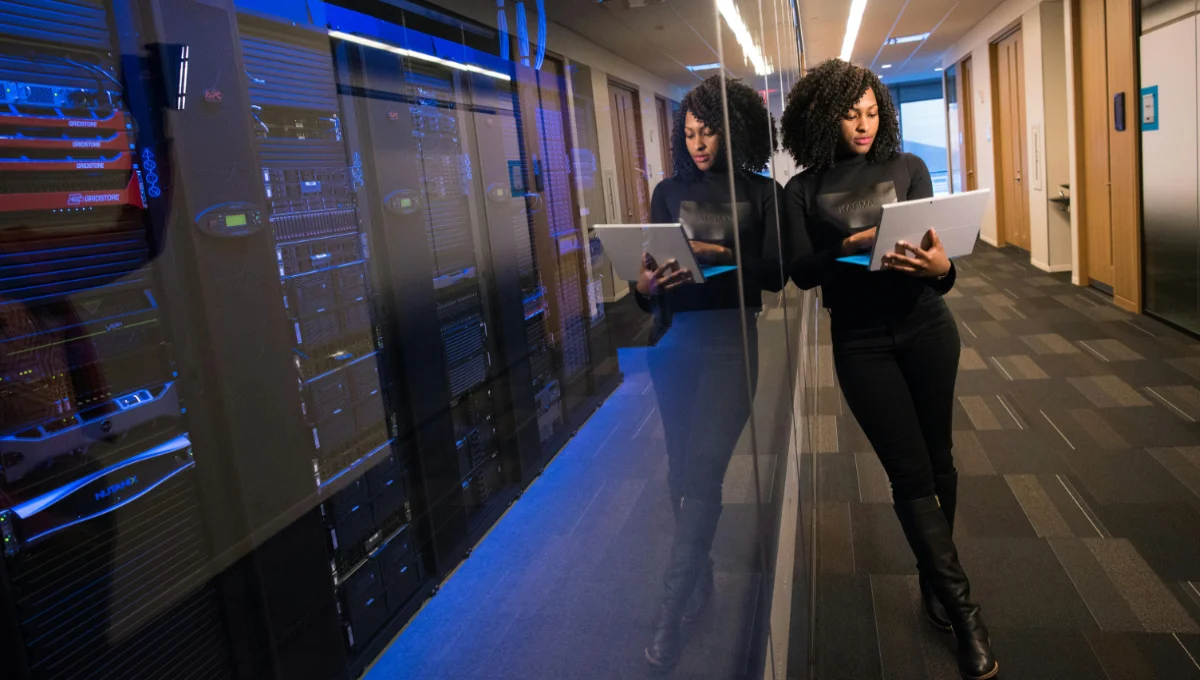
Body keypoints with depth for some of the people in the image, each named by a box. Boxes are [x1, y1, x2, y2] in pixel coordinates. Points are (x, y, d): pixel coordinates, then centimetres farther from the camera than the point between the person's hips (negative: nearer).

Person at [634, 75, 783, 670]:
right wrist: (644, 286, -18)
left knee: (701, 471, -10)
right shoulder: (669, 191, 11)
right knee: (682, 469, 8)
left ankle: (670, 614, -1)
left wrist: (719, 255, -19)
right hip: (675, 339, 3)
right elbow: (650, 266, 5)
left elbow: (775, 273, -4)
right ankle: (700, 579, 28)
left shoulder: (762, 192, 4)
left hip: (730, 339, -3)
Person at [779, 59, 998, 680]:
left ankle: (936, 578, 31)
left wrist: (940, 266, -25)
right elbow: (800, 272, -7)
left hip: (926, 329, 2)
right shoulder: (804, 190, 0)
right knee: (910, 473, -2)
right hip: (860, 342, -2)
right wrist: (847, 248, -25)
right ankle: (963, 611, 8)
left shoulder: (908, 168, 3)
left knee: (936, 459, 11)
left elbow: (937, 248, -2)